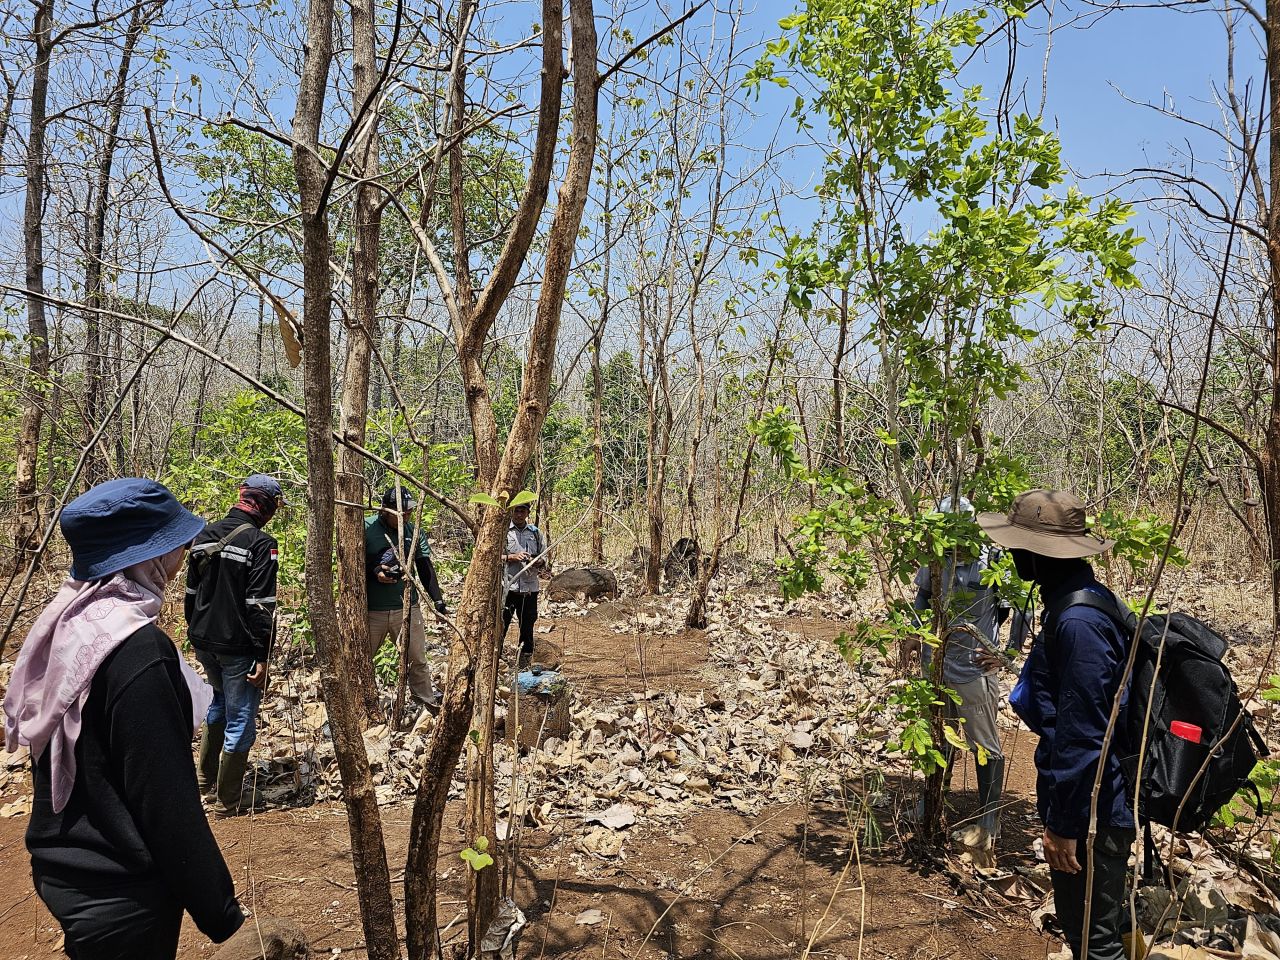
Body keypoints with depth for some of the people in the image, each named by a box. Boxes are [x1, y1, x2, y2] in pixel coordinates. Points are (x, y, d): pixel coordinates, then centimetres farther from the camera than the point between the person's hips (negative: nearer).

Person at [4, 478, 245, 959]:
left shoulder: (67, 622, -1)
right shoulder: (138, 649, -27)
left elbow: (59, 756, 10)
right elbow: (166, 803, -24)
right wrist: (220, 913, -15)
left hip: (62, 869, 8)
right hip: (120, 899, -8)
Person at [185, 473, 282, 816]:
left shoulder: (204, 536, 6)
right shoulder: (261, 543, -17)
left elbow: (191, 593, 14)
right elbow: (261, 605, -21)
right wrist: (263, 657, -17)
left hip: (203, 642, 8)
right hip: (237, 646, -8)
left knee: (221, 700, 29)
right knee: (241, 718, 5)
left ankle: (206, 779, 39)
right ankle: (228, 801, 15)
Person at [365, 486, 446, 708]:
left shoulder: (414, 531, 1)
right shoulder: (366, 529, -9)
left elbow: (425, 568, 2)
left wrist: (438, 601, -6)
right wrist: (374, 572, -21)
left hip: (407, 607, 2)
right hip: (372, 611, -2)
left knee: (418, 659, 11)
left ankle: (427, 696, 29)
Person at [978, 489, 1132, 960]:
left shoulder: (1078, 624, -29)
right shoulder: (1086, 598, 4)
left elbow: (1081, 737, -27)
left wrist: (1064, 825, -18)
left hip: (1090, 811, -10)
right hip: (1106, 801, 10)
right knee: (1105, 921, 26)